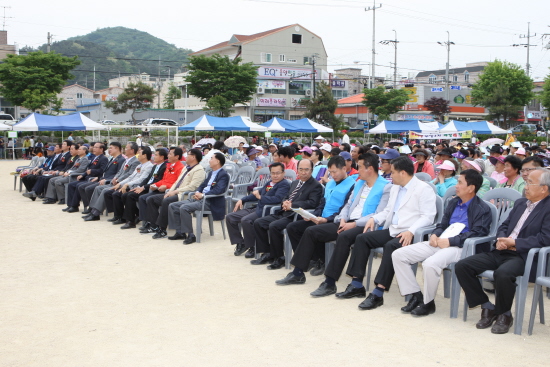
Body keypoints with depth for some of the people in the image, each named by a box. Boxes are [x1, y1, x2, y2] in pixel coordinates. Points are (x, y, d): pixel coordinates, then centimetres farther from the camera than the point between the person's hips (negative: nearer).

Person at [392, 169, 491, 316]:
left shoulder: (482, 209, -4)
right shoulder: (453, 203, 20)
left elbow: (477, 234, -14)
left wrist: (449, 241, -19)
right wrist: (435, 234, 0)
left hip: (459, 248, -8)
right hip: (439, 242, 8)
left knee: (430, 264, -38)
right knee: (398, 255, -6)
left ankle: (428, 302, -12)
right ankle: (415, 295, 0)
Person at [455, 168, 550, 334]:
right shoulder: (520, 203, 20)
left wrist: (514, 243, -15)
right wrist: (501, 239, -1)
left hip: (524, 256, -7)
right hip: (502, 251, 7)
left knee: (502, 273, -39)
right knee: (462, 266, -10)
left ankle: (504, 314, -11)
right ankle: (487, 307, 4)